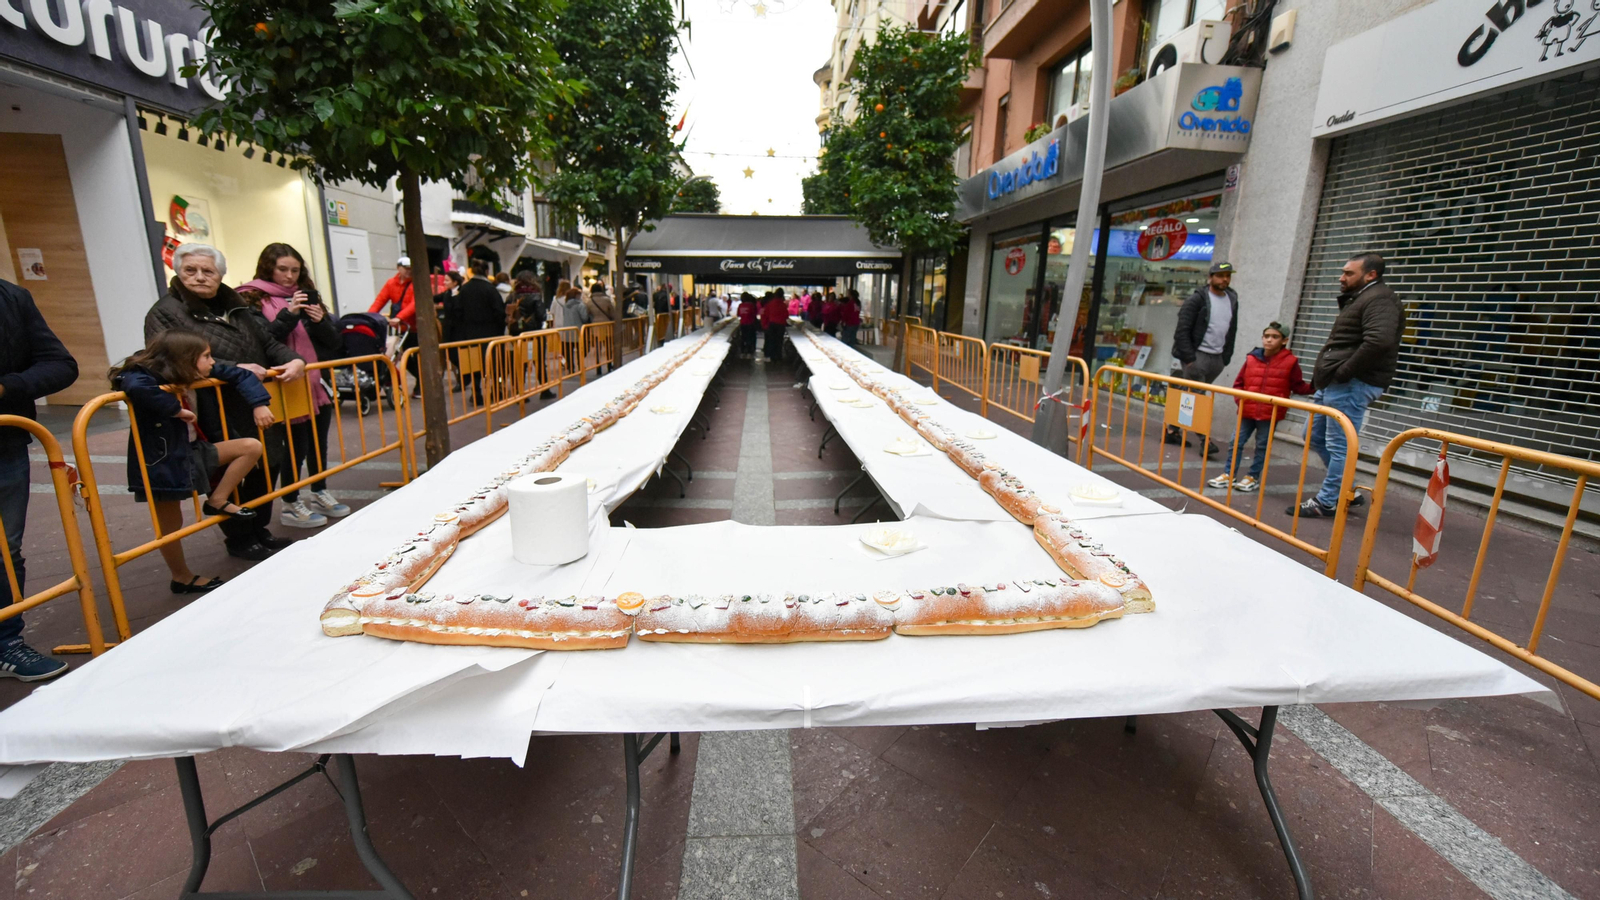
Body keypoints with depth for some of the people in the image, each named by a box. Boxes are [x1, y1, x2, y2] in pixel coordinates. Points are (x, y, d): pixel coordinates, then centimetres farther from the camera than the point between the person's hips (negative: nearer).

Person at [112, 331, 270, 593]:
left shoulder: (196, 375, -2)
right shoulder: (147, 376, -23)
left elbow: (239, 375, 7)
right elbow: (133, 386, -47)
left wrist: (259, 404, -5)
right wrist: (174, 409, -34)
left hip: (193, 451, 7)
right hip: (162, 461, -7)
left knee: (251, 446, -2)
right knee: (170, 523, 6)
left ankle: (217, 500, 4)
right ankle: (182, 578, 22)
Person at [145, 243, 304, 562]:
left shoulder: (236, 306, 15)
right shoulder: (165, 312, -5)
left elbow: (268, 342, 15)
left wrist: (294, 360, -7)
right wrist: (234, 369, -27)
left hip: (257, 409, 6)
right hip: (217, 418, -6)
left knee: (265, 469, 12)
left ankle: (259, 532, 28)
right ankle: (239, 540, 18)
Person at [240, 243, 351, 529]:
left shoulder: (306, 295, 11)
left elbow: (334, 342, 9)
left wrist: (321, 321, -9)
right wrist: (288, 316, -22)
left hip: (317, 382, 6)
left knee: (319, 441, 15)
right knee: (296, 446, 0)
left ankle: (319, 494, 31)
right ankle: (291, 506, 15)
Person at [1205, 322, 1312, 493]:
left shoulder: (1290, 361, -4)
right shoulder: (1252, 359, 1)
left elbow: (1298, 386, 2)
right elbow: (1238, 383, 10)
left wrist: (1313, 387, -15)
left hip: (1270, 413, -2)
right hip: (1247, 411, 3)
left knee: (1262, 446, 7)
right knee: (1236, 442, 6)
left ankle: (1253, 478, 19)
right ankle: (1230, 474, 17)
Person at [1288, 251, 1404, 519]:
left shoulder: (1379, 300, -11)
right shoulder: (1358, 299, 21)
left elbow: (1379, 341, -28)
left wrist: (1343, 372, -22)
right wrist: (1327, 375, 12)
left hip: (1352, 385, -11)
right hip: (1334, 384, 11)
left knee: (1338, 445, -4)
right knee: (1315, 436, 16)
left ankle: (1327, 502, 3)